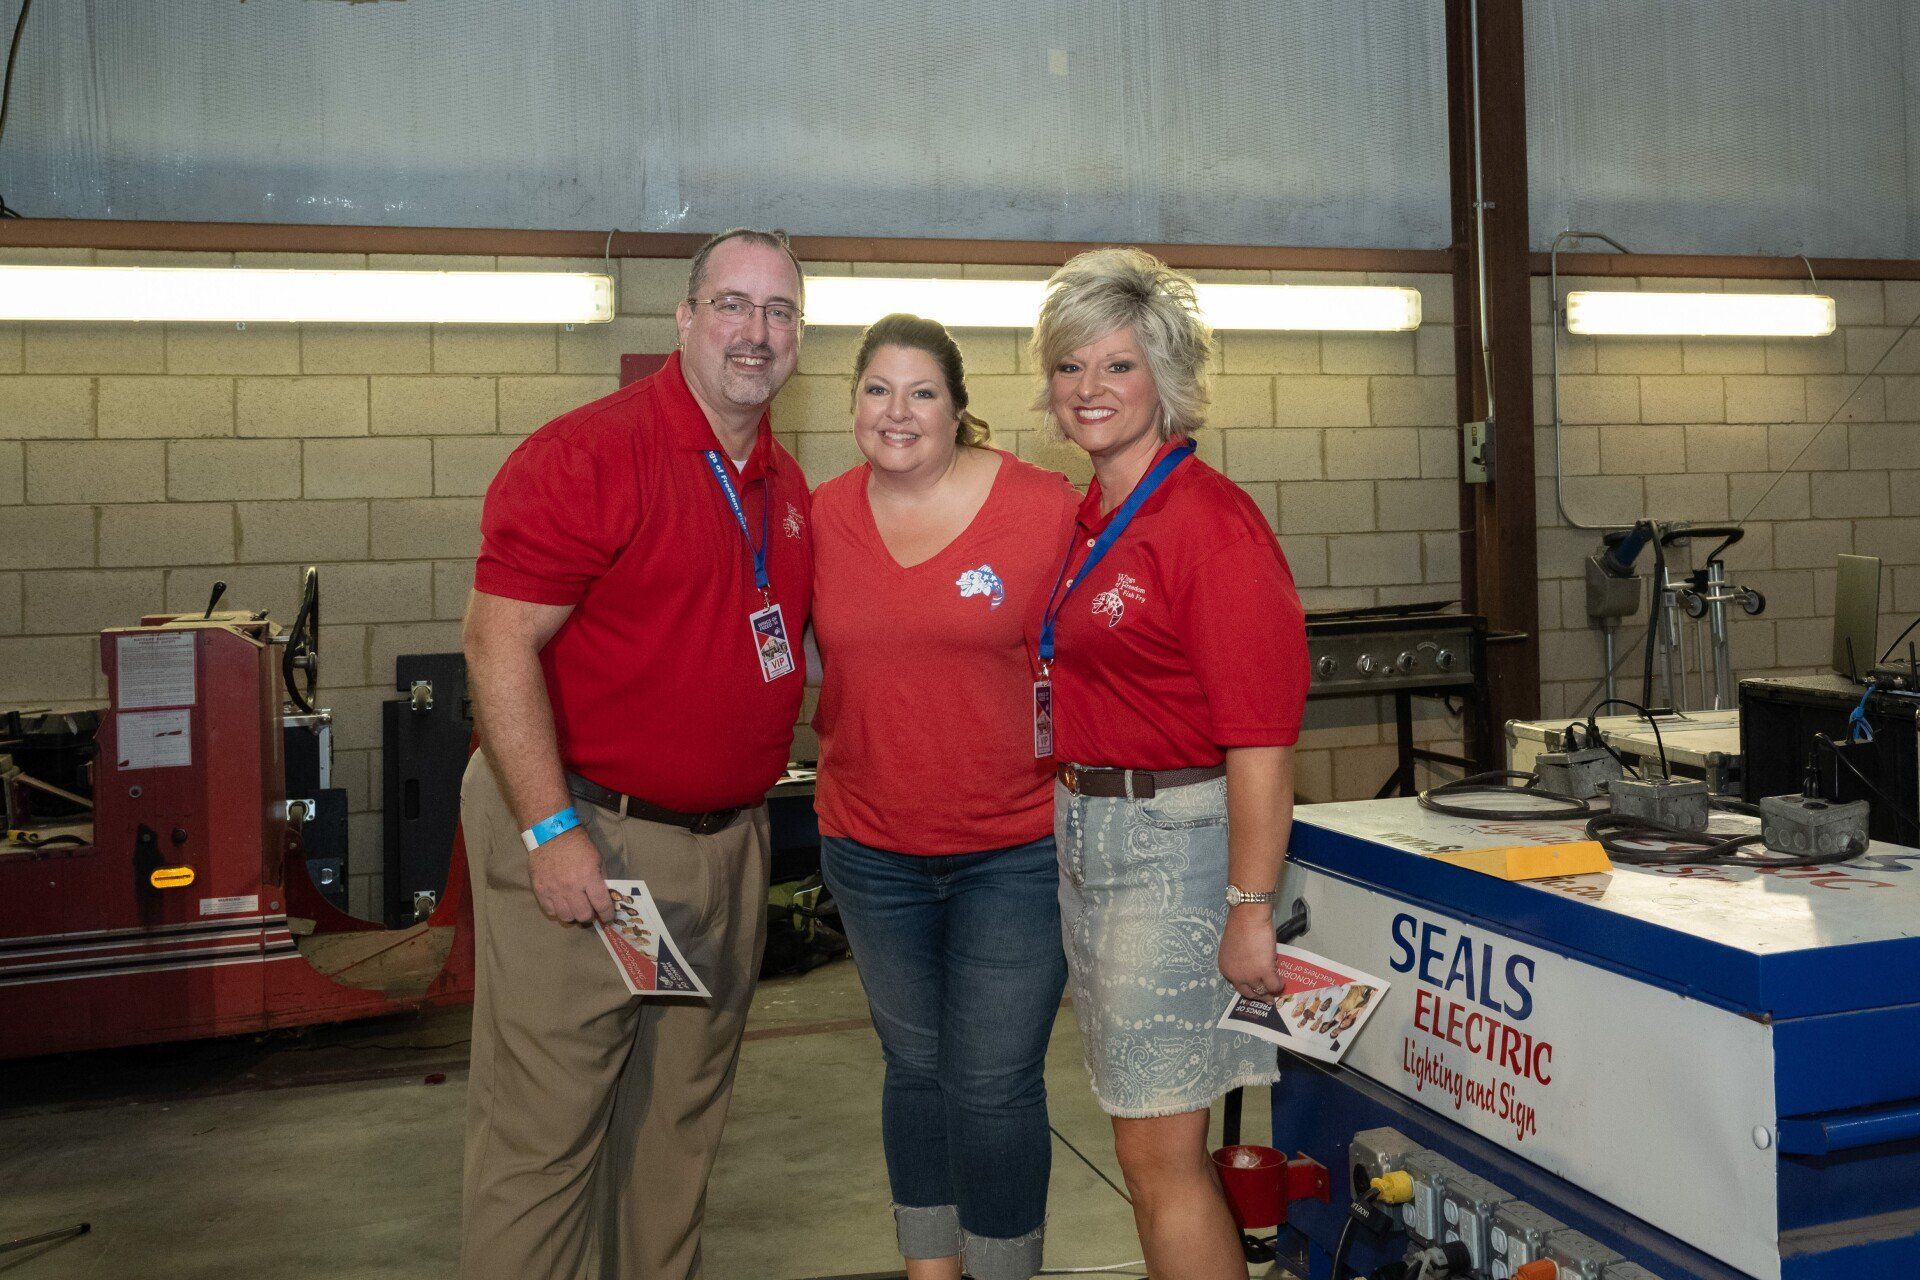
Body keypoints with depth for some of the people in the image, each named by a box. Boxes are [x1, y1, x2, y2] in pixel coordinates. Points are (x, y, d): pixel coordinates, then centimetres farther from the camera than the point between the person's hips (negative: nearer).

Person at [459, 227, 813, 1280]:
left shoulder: (787, 486, 10)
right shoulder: (588, 453, -13)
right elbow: (498, 643, -18)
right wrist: (553, 830, -21)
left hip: (728, 841, 8)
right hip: (584, 837, -7)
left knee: (681, 1123, 20)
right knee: (542, 1133, 2)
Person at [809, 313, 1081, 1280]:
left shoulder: (1043, 507, -11)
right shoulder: (825, 514, 1)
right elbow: (804, 652, 16)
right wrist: (843, 739, 6)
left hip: (1017, 847, -4)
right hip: (871, 843, 4)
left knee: (993, 1084, 2)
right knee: (915, 1066, 17)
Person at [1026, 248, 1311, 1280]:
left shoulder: (1208, 518, -15)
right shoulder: (1087, 523, 11)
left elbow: (1260, 733, -19)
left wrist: (1250, 906, -20)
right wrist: (1068, 819, 12)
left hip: (1173, 839, -8)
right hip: (1083, 836, 8)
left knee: (1161, 1158, 0)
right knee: (1148, 1148, 18)